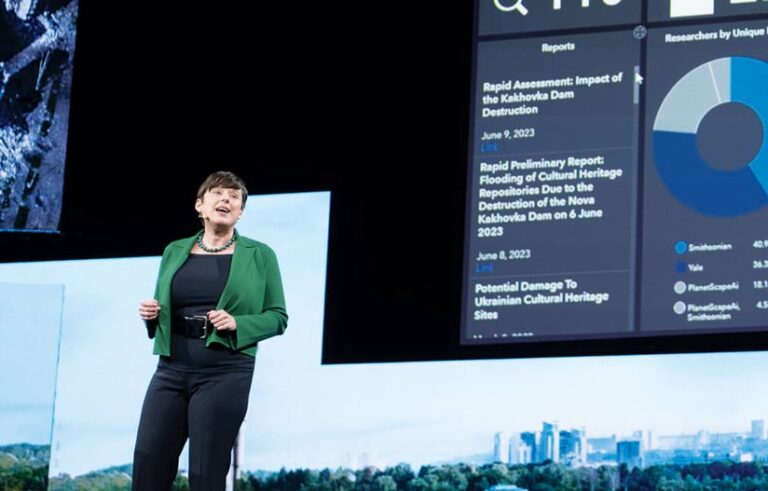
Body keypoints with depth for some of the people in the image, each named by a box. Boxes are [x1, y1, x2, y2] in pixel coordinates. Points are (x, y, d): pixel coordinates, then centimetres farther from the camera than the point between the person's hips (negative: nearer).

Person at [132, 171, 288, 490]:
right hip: (171, 370, 3)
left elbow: (278, 317, 3)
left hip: (225, 374, -3)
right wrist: (151, 314, -1)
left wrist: (237, 324, -14)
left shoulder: (260, 255, 4)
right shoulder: (175, 252, 14)